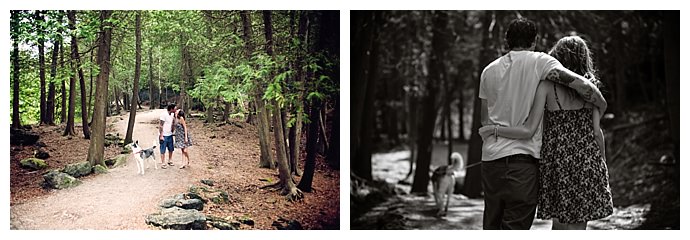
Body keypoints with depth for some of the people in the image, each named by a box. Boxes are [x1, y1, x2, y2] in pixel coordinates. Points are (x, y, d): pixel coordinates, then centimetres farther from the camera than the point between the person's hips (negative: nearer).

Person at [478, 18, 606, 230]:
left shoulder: (489, 70, 12)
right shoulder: (539, 62, -3)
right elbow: (580, 84, -12)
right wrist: (602, 105, 6)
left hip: (490, 156, 5)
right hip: (523, 156, -5)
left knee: (492, 223, 14)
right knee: (516, 225, -3)